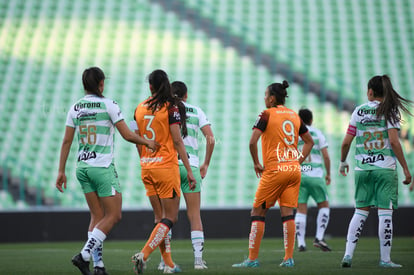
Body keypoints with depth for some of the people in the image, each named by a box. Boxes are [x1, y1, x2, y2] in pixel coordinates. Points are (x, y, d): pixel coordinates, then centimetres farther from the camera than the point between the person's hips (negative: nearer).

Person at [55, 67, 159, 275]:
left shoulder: (75, 108, 6)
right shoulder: (108, 105, -9)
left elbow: (66, 142, 6)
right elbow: (127, 135, -8)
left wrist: (61, 171, 11)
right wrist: (148, 142, 9)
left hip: (83, 167, 6)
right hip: (103, 168, -6)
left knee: (97, 216, 11)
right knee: (113, 215, 1)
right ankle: (85, 254, -13)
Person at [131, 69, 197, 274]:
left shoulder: (140, 109, 6)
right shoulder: (171, 107, -9)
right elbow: (177, 142, -12)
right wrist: (189, 170, -8)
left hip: (147, 167, 6)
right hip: (167, 167, -6)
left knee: (159, 217, 13)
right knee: (170, 217, 0)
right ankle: (143, 255, -17)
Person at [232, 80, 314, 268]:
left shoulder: (267, 115, -5)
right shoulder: (294, 116, 13)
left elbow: (253, 141, -15)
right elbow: (309, 141, 19)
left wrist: (256, 164, -4)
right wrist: (298, 161, 16)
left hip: (274, 170, -5)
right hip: (294, 170, 6)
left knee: (257, 212, 2)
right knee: (288, 212, 5)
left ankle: (252, 258, 0)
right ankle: (289, 258, 0)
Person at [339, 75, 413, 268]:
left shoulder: (359, 111, 5)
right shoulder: (389, 111, -3)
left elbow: (346, 142, 5)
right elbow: (394, 141, -11)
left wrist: (343, 162, 22)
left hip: (362, 169, 3)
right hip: (385, 169, -3)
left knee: (360, 211, 10)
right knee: (385, 213, -1)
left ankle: (348, 254, 1)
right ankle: (385, 259, 0)